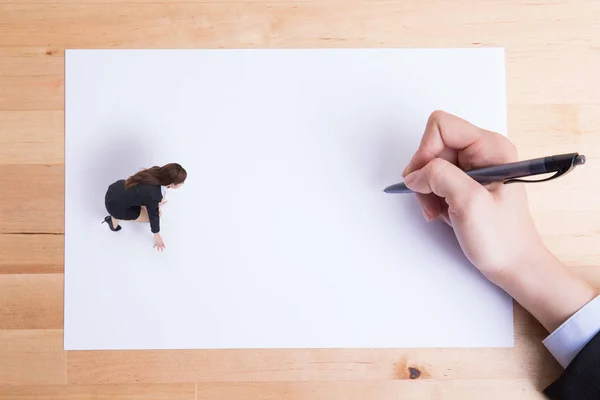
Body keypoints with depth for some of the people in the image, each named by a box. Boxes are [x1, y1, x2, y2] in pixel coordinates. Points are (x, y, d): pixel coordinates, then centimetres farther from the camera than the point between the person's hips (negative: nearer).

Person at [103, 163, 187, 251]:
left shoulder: (157, 172, -15)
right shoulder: (153, 195, -31)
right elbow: (154, 215, -13)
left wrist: (158, 201, 18)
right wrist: (157, 235, 3)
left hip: (115, 189, 7)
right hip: (115, 205, -7)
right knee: (155, 214, 5)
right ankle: (115, 219, 9)